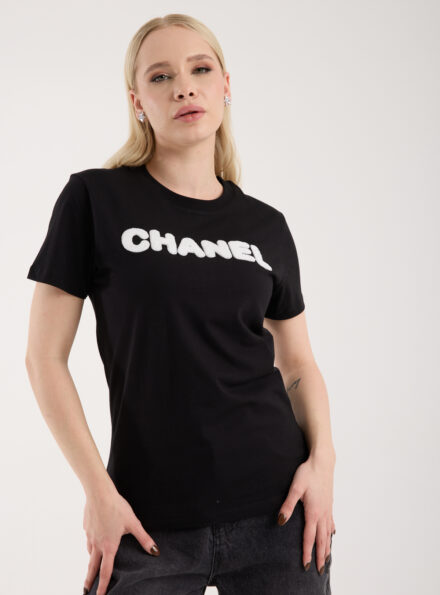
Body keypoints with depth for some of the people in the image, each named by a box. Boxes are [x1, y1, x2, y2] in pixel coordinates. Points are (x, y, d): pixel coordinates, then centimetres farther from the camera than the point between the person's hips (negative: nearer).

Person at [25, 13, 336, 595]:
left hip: (276, 510, 3)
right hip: (152, 524, -2)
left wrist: (323, 458, -3)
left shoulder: (266, 227, 7)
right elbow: (46, 356, -3)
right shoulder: (96, 199, -3)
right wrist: (98, 489, -9)